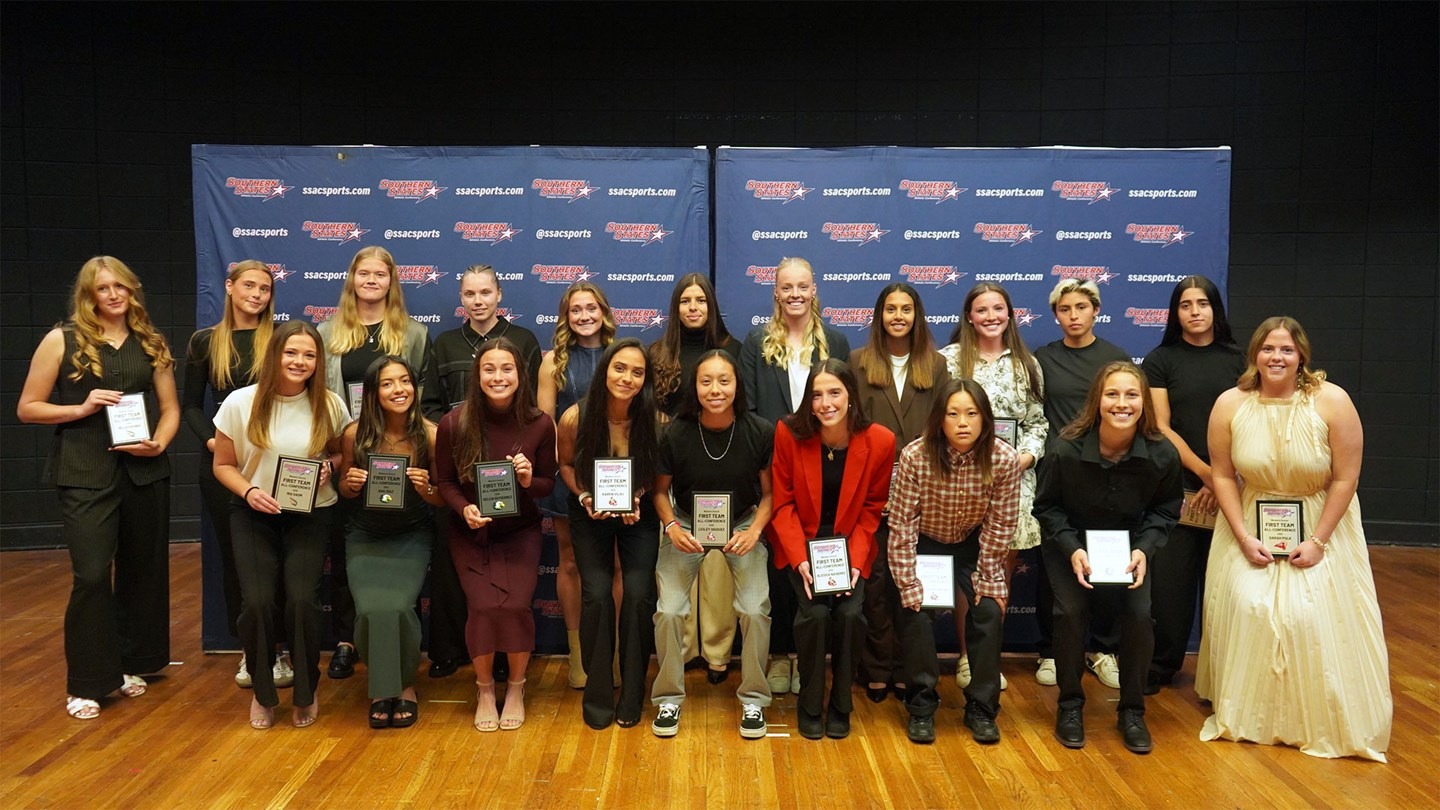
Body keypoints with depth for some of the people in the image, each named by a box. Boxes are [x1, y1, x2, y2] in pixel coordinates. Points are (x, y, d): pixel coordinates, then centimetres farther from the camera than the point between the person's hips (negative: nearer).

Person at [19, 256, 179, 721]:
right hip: (85, 476, -3)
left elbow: (170, 408, 10)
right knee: (92, 575, -9)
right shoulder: (62, 340, -1)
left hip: (145, 472, 4)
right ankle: (86, 683, 5)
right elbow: (27, 408, 1)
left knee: (142, 570, 10)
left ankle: (132, 664, 27)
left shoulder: (150, 343, 8)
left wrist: (158, 443, -8)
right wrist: (80, 408, -14)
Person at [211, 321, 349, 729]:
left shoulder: (329, 405, -4)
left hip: (310, 515, 0)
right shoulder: (240, 403, -7)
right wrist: (249, 491, -16)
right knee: (256, 601, -16)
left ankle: (305, 695, 9)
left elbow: (342, 453, 11)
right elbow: (223, 465, 2)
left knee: (302, 600, -17)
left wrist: (330, 465, -11)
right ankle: (262, 694, 12)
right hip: (254, 515, 0)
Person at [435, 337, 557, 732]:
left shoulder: (539, 424, -11)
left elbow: (548, 484, -1)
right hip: (470, 533, 0)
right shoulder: (454, 423, -13)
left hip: (520, 531, 0)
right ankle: (484, 689, 9)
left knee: (516, 605, -20)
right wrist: (464, 508, -20)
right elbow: (445, 480, -1)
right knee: (484, 606, -19)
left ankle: (516, 688, 8)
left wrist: (529, 480, -23)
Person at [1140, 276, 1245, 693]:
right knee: (1169, 581, 0)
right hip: (1177, 488, -1)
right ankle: (1161, 666, 13)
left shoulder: (1235, 359, 8)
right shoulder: (1160, 360, 3)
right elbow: (1162, 427, -4)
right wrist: (1205, 472, -11)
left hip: (1227, 490, 2)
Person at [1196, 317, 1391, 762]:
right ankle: (1243, 715, 8)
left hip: (1320, 525, -1)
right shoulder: (1230, 405, -11)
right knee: (1248, 609, -11)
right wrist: (1244, 537, -11)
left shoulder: (1331, 402, -16)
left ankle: (1319, 722, 9)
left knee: (1313, 616, -12)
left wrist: (1318, 541, -14)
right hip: (1251, 525, 1)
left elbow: (1345, 477, -12)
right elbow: (1223, 474, -5)